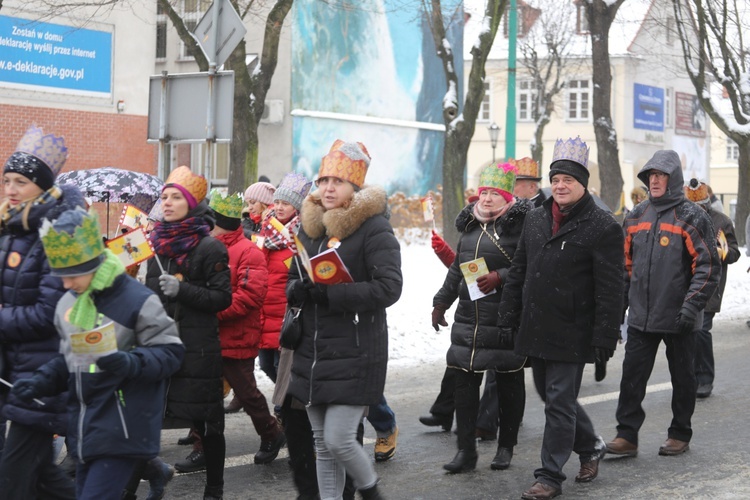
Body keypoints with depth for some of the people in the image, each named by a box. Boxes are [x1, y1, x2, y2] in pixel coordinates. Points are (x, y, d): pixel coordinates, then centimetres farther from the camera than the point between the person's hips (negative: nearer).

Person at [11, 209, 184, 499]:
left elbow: (171, 352, -12)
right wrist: (42, 381, 4)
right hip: (85, 429, 8)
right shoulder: (67, 304, 10)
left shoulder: (136, 300, -12)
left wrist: (132, 363, -28)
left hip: (122, 429, -8)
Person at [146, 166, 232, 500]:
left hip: (197, 345, -6)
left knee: (206, 421, 2)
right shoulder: (159, 243, 12)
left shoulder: (209, 247, -7)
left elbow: (222, 298, -10)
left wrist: (182, 289, -20)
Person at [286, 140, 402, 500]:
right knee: (322, 444, 12)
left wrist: (328, 294, -24)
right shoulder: (310, 226, 11)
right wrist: (296, 290, -6)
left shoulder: (374, 227, -10)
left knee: (338, 440, -7)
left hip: (355, 353, -7)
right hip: (312, 350, 7)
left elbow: (389, 287, -20)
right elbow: (294, 277, 19)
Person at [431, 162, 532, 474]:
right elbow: (457, 268, 23)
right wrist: (441, 302, 21)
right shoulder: (471, 223, 14)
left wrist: (499, 277, -23)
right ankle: (466, 450, 9)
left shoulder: (521, 223, -7)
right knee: (464, 381, 3)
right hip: (469, 317, 6)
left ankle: (506, 447, 20)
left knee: (509, 383, 6)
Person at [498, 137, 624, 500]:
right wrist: (508, 316, 12)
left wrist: (605, 337, -16)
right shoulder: (535, 220, 11)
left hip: (571, 334, -7)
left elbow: (610, 289, -12)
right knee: (552, 396, 18)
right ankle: (590, 447, 38)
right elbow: (518, 272, 17)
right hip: (535, 331, 7)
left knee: (559, 403, -2)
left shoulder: (602, 227, -9)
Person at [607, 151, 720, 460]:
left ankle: (680, 435, 21)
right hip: (641, 316, 5)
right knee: (632, 376, 1)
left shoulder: (691, 217, -7)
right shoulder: (636, 217, 10)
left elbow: (709, 266, -11)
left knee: (682, 377, 9)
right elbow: (627, 262, 18)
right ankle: (627, 436, 6)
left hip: (678, 318, -4)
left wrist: (692, 305, -20)